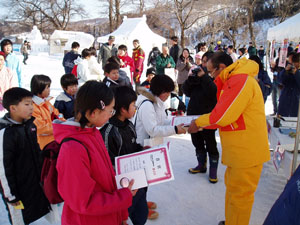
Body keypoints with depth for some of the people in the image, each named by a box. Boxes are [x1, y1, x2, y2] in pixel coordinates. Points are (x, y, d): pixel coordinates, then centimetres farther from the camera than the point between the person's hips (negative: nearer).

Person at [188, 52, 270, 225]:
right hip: (239, 151, 10)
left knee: (239, 194, 3)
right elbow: (224, 113, 14)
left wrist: (198, 122, -9)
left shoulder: (241, 81, -20)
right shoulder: (233, 81, 14)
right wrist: (201, 124, 5)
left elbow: (223, 115, -24)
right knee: (232, 186, 21)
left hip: (247, 152, -10)